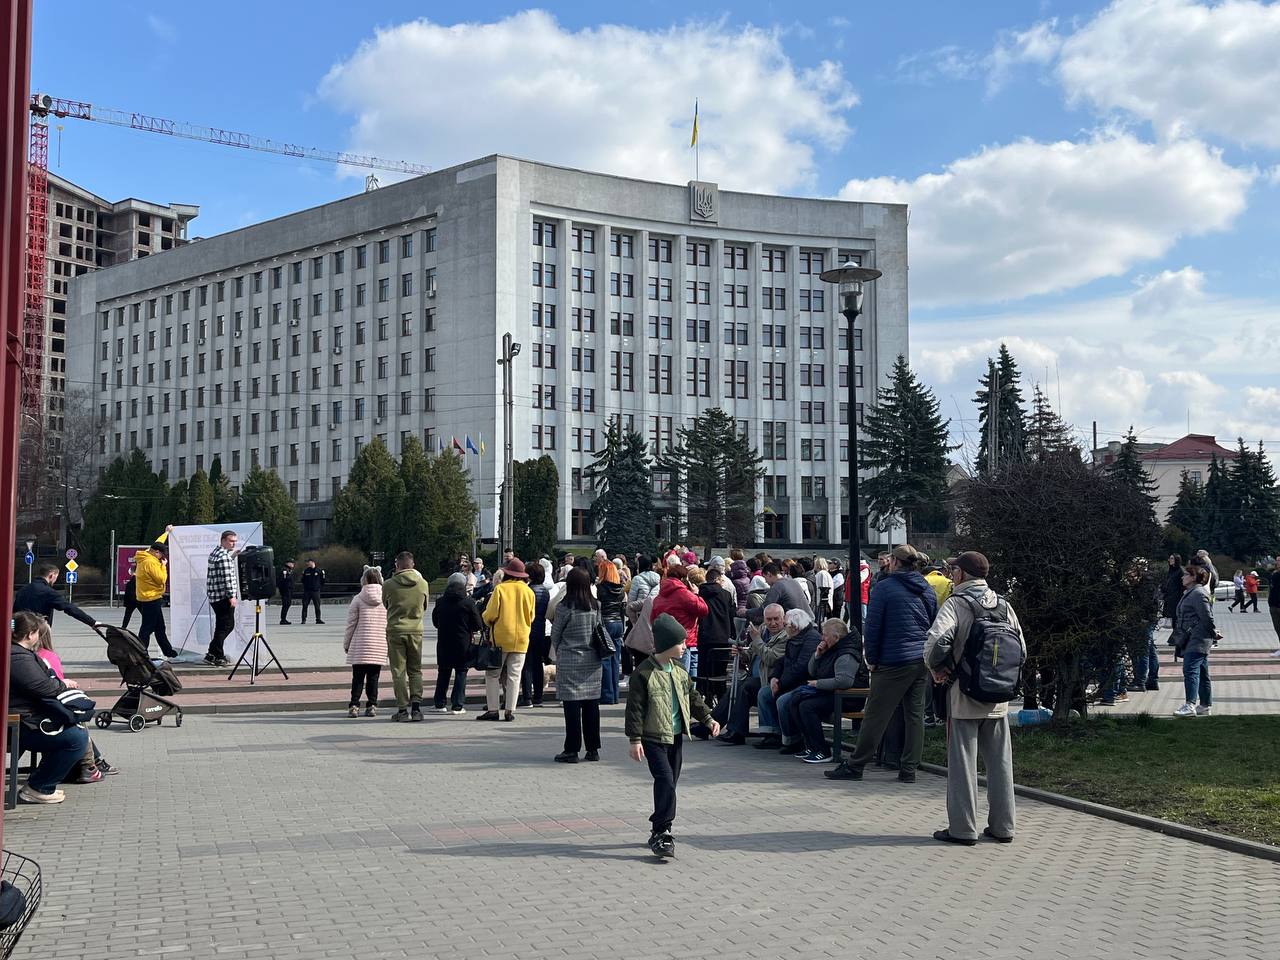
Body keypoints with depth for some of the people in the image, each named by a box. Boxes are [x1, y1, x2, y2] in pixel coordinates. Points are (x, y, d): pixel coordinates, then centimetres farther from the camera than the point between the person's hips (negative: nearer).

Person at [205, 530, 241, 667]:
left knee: (222, 626, 15)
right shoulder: (224, 556, -15)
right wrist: (232, 596, -19)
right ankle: (214, 655, -6)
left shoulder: (215, 553, 17)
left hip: (215, 597, 10)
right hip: (223, 596, -10)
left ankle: (215, 654, 18)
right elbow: (227, 578, -20)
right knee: (227, 625, -6)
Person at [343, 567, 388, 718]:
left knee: (358, 677, 5)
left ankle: (354, 706, 1)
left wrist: (346, 644, 9)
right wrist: (389, 641, 15)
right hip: (380, 645, 2)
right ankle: (372, 705, 8)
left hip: (360, 645, -2)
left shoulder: (358, 599, -4)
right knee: (373, 677, 10)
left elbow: (351, 624, -1)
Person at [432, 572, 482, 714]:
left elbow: (435, 622, 11)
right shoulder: (468, 602, -11)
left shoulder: (440, 602, -2)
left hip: (443, 643, 3)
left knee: (443, 672, 14)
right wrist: (470, 630, 13)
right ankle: (458, 706, -1)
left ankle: (439, 703, 16)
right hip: (463, 643, -3)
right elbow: (477, 625, -7)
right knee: (461, 672, 4)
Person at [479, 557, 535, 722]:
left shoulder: (500, 589, -7)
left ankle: (492, 709, 1)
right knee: (514, 675, 6)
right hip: (521, 639, 3)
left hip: (501, 638, -3)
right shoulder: (528, 591, 2)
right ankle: (510, 711, 3)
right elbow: (531, 617, 10)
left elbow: (490, 615, -8)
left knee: (493, 674, 6)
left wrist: (488, 622, 14)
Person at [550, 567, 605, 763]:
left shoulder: (564, 608, -12)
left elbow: (555, 635, -1)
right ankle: (593, 748, 14)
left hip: (570, 663, -4)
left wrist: (558, 653, 17)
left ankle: (572, 750, 2)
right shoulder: (596, 606, 1)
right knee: (591, 705, 9)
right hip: (593, 662, 4)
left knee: (572, 706, 0)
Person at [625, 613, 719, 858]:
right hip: (654, 739, -7)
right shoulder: (644, 673, -14)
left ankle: (659, 832, 22)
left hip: (676, 737, 7)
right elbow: (635, 708, -13)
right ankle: (662, 832, -14)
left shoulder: (679, 670, 8)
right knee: (665, 780, -18)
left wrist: (708, 718, 12)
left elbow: (692, 696, 20)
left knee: (670, 783, 11)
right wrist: (635, 739, -16)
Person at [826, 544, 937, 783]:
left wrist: (872, 659, -1)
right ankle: (909, 769, 10)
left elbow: (873, 626, -8)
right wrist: (926, 653, 17)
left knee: (875, 715, -1)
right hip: (923, 661, 6)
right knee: (915, 714, 9)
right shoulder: (928, 590, 11)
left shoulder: (884, 587, -7)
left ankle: (855, 766, 5)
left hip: (894, 661, -6)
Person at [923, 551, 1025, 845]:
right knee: (1000, 760, 12)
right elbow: (1021, 647, 10)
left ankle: (963, 828, 3)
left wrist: (935, 667, -8)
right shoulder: (1003, 605, 8)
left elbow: (937, 640, -25)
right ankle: (1003, 826, 18)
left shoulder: (956, 603, -10)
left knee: (962, 760, 1)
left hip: (964, 697, -6)